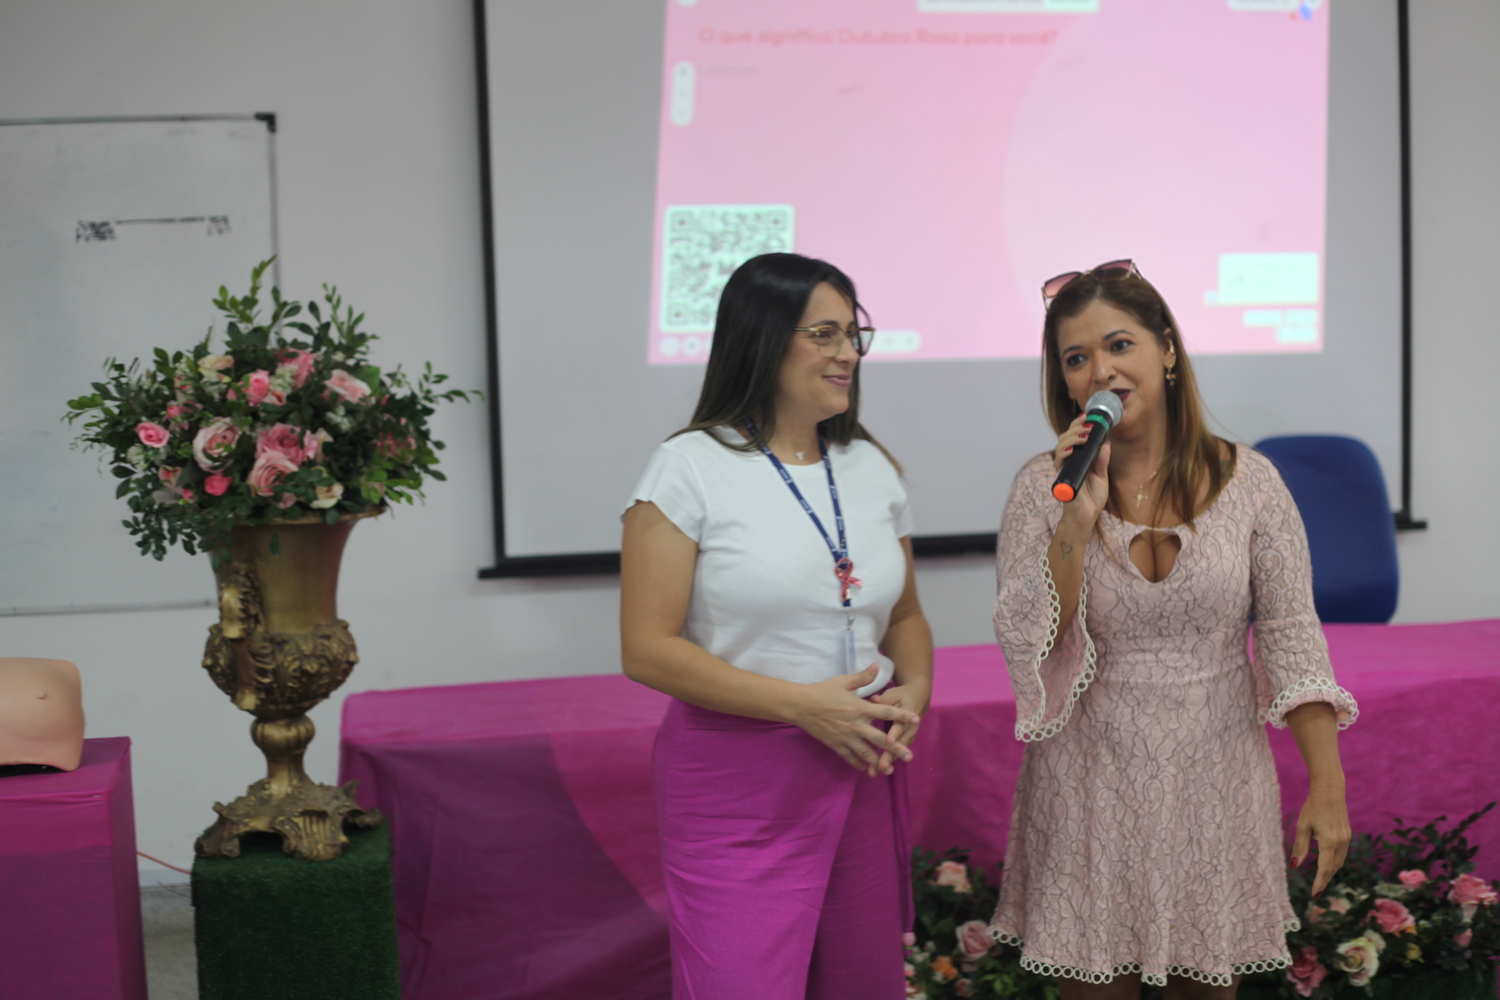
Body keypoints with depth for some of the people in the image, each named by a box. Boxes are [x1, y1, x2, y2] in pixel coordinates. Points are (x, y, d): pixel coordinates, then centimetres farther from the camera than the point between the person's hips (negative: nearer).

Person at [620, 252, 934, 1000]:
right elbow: (647, 650, -12)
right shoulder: (691, 468, -7)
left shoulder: (871, 467, 11)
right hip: (738, 782, -5)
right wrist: (801, 703, -17)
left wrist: (914, 688, -3)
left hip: (863, 771, 5)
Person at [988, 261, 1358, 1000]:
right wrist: (1078, 523, -22)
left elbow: (1293, 640, -3)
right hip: (1092, 784, 0)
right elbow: (1026, 647, -11)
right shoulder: (1044, 487, -5)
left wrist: (1328, 786, -6)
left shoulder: (1247, 481, -4)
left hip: (1217, 779, 1)